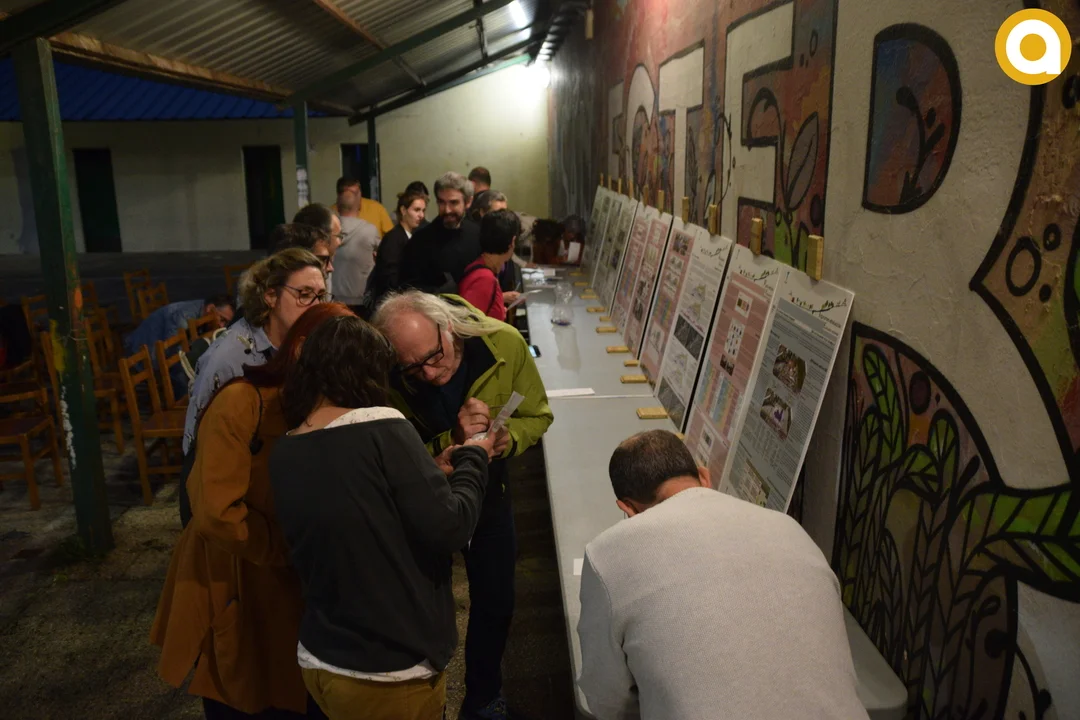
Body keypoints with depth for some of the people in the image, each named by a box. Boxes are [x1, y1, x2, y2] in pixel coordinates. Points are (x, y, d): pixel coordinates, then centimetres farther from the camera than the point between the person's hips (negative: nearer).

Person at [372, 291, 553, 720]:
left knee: (495, 603, 14)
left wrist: (506, 438, -33)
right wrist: (452, 441, -39)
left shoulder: (504, 344, -27)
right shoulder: (386, 380, -30)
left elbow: (537, 416, -11)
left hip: (487, 491, 2)